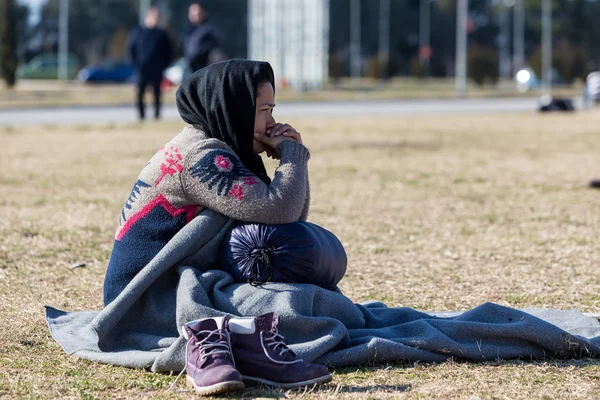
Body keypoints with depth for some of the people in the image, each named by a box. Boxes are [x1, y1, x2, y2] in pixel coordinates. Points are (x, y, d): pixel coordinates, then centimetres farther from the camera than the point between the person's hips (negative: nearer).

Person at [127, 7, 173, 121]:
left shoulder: (161, 34, 4)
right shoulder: (137, 32, 4)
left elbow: (169, 51, 10)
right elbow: (130, 49, 6)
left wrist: (163, 65, 1)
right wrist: (135, 64, -3)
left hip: (156, 71, 0)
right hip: (141, 71, 0)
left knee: (157, 94, 4)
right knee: (139, 94, -4)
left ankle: (157, 115, 9)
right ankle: (141, 115, 0)